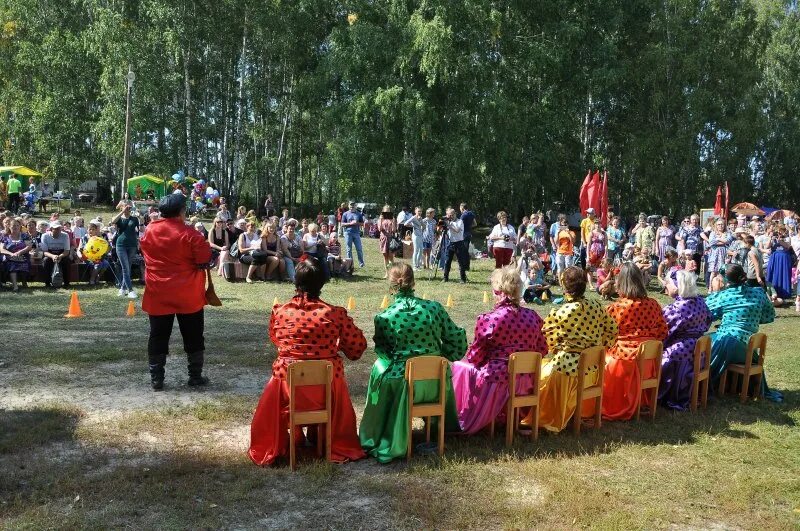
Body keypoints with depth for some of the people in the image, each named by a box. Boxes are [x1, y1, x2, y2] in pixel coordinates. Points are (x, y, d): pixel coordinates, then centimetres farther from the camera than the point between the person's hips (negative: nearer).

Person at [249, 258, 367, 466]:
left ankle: (269, 449, 50)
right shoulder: (335, 313, -16)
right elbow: (358, 345, -6)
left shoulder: (279, 311, -10)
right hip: (326, 385, 0)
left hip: (287, 381, 1)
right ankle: (339, 446, 52)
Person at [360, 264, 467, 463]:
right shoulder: (434, 308, -7)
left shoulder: (383, 318, -11)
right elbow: (457, 339, 0)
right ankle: (441, 427, 55)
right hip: (435, 384, 2)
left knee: (379, 367, 29)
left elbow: (382, 351, 2)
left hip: (401, 382, -2)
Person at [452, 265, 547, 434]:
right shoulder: (533, 317, -2)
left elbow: (475, 358, -9)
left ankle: (462, 422, 26)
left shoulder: (487, 320, -17)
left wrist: (469, 356, 13)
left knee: (460, 367, 17)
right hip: (525, 383, 6)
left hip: (496, 381, -6)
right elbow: (542, 350, 8)